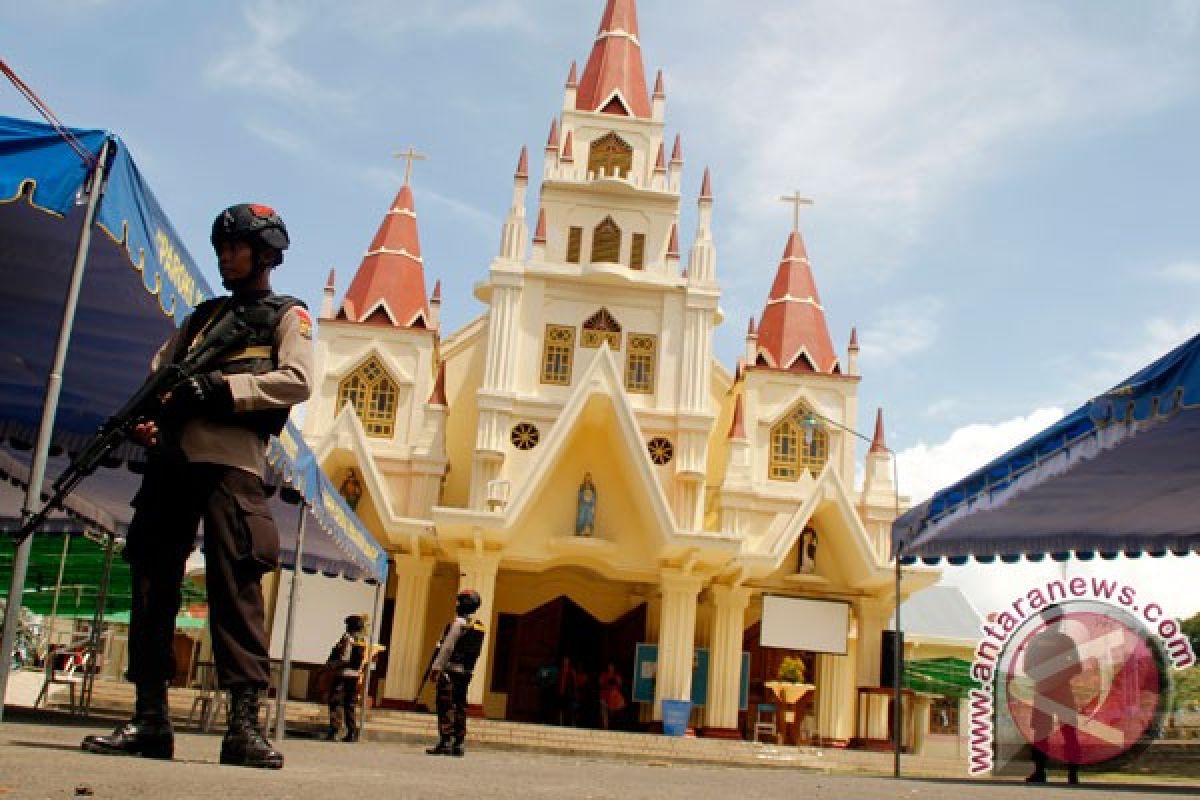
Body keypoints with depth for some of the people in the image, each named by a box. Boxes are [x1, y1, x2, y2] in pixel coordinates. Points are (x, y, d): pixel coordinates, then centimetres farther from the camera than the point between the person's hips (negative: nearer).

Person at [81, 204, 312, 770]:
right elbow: (159, 373, 21)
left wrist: (222, 386, -15)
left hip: (231, 458, -6)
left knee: (234, 584, -12)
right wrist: (143, 415, -1)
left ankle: (244, 724, -13)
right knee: (152, 583, 1)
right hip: (169, 457, 6)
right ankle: (149, 722, 5)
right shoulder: (203, 316, 28)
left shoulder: (286, 315, 11)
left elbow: (297, 381, -6)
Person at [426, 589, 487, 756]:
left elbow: (447, 647, -15)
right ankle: (458, 744, 10)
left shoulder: (460, 623, -10)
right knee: (460, 707, 9)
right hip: (466, 672, 8)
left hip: (450, 669, -8)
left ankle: (445, 742, -12)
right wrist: (467, 668, 18)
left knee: (446, 706, -7)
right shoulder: (480, 626, 14)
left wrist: (436, 667, -15)